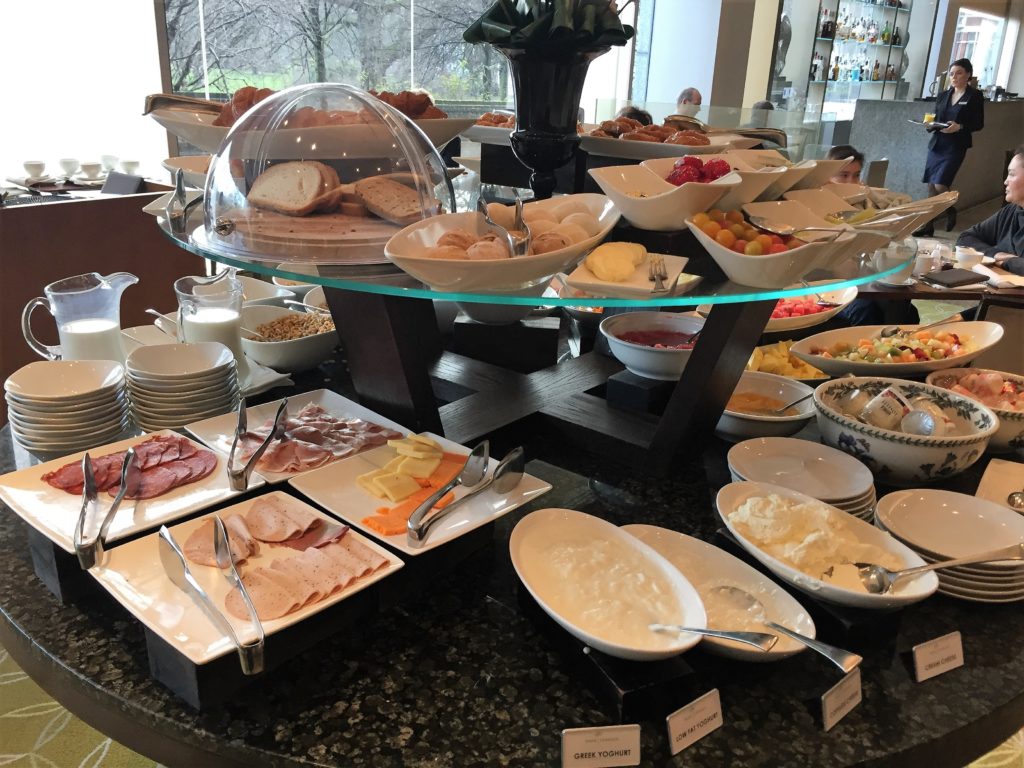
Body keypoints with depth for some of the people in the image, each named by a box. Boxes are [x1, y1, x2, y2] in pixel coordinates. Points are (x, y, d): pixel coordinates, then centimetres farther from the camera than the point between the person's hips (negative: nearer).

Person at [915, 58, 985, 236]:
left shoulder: (975, 96, -2)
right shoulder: (943, 95, 12)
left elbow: (978, 124, -4)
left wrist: (960, 127, -20)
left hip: (956, 147, -5)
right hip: (936, 144, 5)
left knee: (939, 186, -14)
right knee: (931, 187, 4)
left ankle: (951, 211, 15)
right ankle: (928, 226, 12)